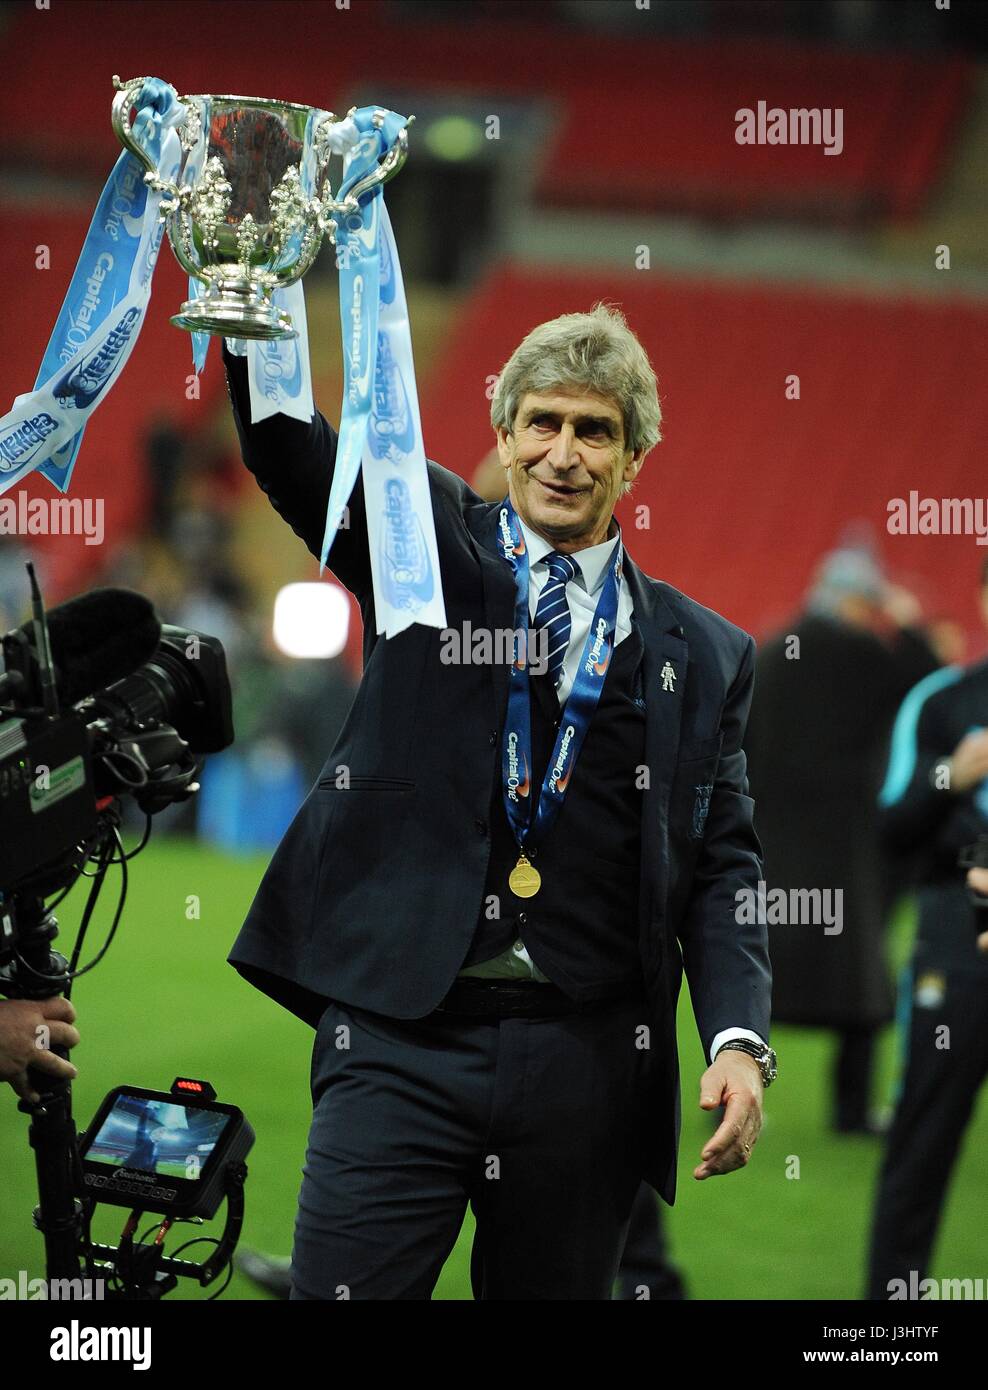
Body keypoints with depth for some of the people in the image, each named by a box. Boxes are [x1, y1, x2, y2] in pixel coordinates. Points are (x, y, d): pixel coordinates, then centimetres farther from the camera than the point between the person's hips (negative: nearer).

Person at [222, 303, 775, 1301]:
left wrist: (739, 1039, -7)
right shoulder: (431, 547, 10)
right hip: (400, 1033, -2)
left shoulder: (705, 654, 12)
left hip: (587, 1063, 2)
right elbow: (291, 453, -6)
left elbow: (721, 866, 9)